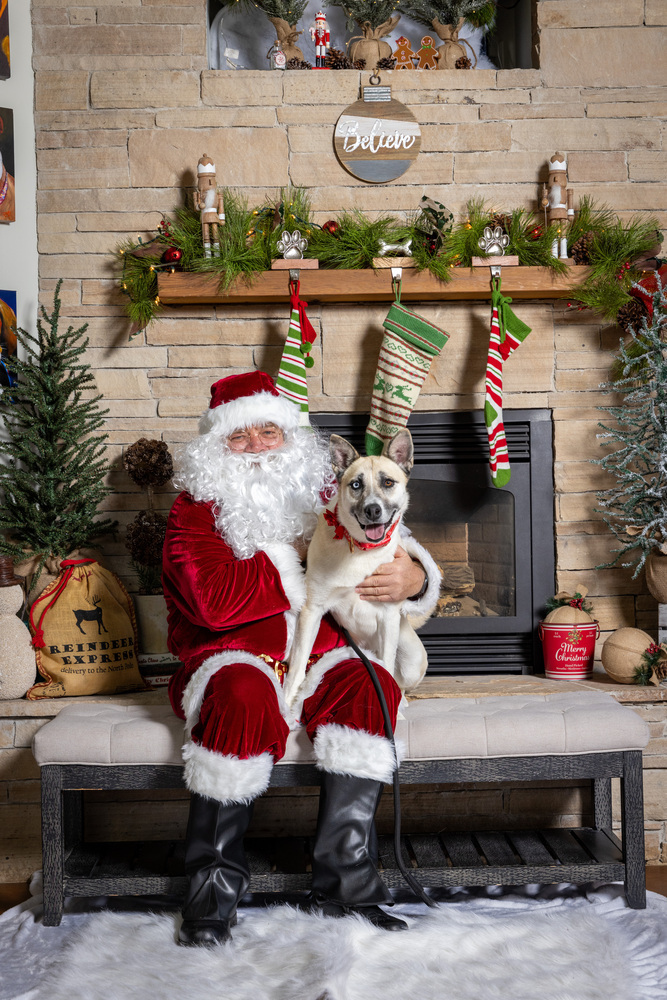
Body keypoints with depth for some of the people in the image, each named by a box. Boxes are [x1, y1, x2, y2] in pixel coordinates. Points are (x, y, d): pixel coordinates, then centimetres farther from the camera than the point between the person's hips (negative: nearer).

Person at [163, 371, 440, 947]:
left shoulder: (323, 496, 12)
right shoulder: (196, 510, 0)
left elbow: (392, 552, 13)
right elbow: (216, 601, -17)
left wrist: (414, 578, -12)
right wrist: (297, 555, -11)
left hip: (319, 659, 3)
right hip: (232, 658, -3)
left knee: (370, 686, -27)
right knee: (243, 694, -36)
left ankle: (344, 881, -23)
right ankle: (213, 889, -23)